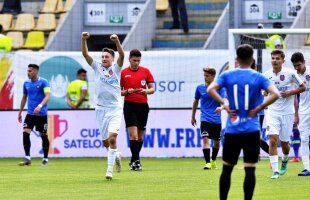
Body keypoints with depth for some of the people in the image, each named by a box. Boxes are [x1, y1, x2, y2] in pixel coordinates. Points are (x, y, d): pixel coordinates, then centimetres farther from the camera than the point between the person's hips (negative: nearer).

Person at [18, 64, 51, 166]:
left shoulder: (43, 82, -7)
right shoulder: (26, 83, 9)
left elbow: (47, 96, -18)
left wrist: (40, 106, -34)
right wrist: (20, 112, 22)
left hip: (41, 114, -4)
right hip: (30, 113, 4)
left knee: (43, 135, 4)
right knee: (25, 133, -12)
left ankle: (45, 159, 17)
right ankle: (27, 158, -11)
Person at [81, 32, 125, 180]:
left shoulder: (116, 68, 2)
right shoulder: (97, 68, 7)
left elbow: (122, 55, -15)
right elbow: (85, 54, -3)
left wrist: (117, 41, -31)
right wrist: (84, 40, -18)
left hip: (115, 108, -3)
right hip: (101, 109, 3)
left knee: (112, 138, -17)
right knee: (106, 142, 8)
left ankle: (109, 170, -15)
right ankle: (116, 155, 39)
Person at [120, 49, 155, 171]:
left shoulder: (146, 71, 6)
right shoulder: (123, 73, 2)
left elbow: (152, 89, 9)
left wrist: (146, 91, -13)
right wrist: (127, 91, -14)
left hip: (143, 106, 3)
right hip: (130, 105, -3)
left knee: (140, 136, 7)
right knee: (133, 135, -14)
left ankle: (133, 161, 20)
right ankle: (136, 160, -14)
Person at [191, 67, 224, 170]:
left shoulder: (219, 88, -4)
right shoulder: (200, 88, 2)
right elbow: (196, 101, 16)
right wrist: (193, 116, 21)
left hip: (217, 120, 0)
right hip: (205, 119, 0)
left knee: (217, 142, 12)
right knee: (205, 139, -18)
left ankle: (213, 161, 33)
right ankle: (207, 162, -20)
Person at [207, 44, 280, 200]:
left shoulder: (227, 75, 2)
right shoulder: (258, 77, -1)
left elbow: (210, 89, -12)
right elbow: (275, 94, -13)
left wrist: (224, 104, -6)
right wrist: (259, 108, -6)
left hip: (232, 130, 1)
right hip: (252, 130, -1)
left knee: (227, 168, 11)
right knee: (250, 169, -3)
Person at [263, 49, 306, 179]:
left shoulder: (290, 73, -8)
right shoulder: (266, 75, 0)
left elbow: (303, 87, 1)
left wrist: (290, 93, -12)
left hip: (287, 113, -1)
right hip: (272, 112, 1)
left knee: (284, 142, 7)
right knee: (273, 140, -16)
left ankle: (285, 161, 41)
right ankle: (275, 171, -14)